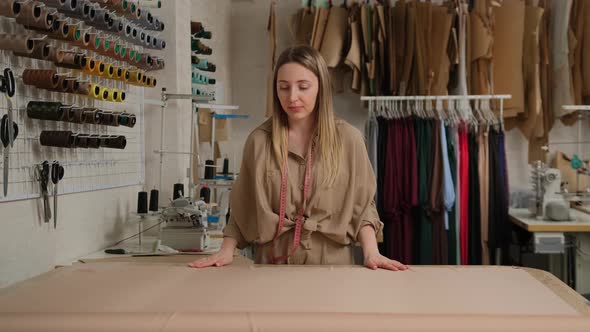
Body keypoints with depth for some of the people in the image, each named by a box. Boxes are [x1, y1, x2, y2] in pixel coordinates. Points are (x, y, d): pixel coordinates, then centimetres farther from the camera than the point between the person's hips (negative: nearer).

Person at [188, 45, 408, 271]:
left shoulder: (348, 138, 1)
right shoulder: (259, 141, 3)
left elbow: (362, 206, 4)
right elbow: (242, 208, 9)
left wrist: (371, 252, -9)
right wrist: (226, 251, -3)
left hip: (331, 263, 0)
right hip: (273, 263, 1)